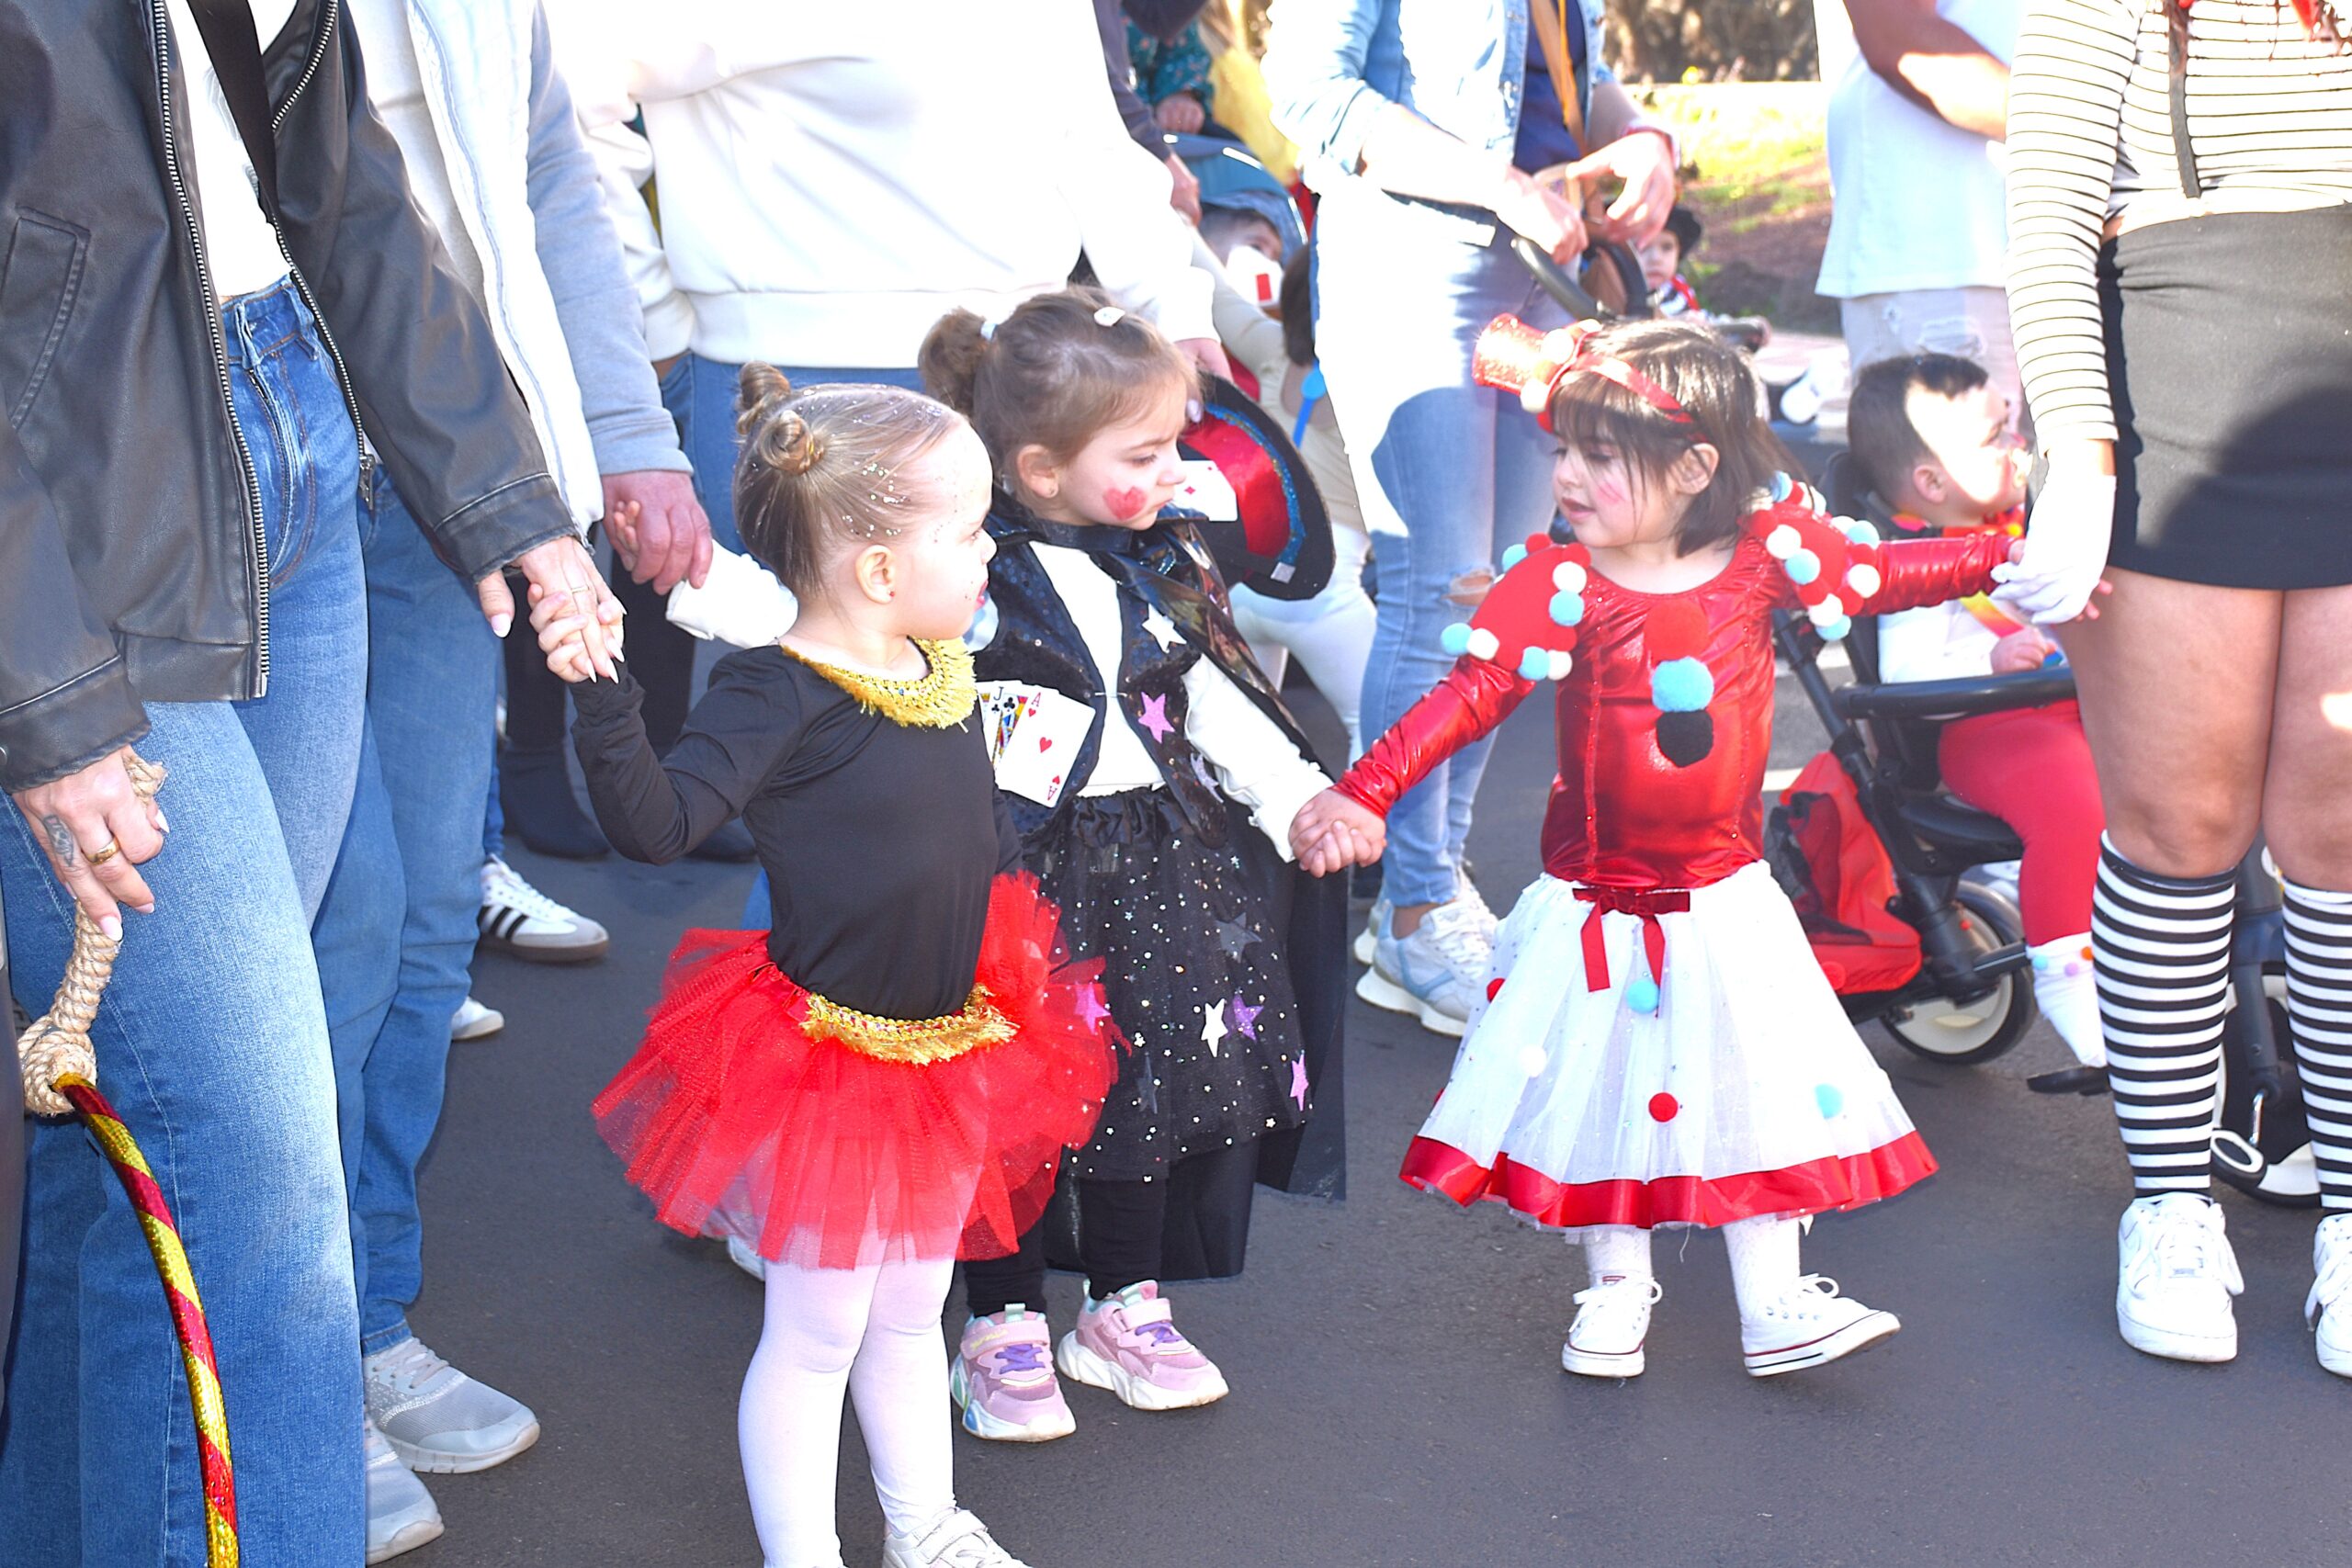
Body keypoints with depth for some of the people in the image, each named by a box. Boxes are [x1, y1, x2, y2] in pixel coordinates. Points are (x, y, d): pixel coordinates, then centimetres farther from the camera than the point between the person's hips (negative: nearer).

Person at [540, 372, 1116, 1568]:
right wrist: (600, 693, -43)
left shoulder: (946, 674, 3)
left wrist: (1022, 960, 20)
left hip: (951, 1050, 8)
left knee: (910, 1311, 23)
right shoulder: (780, 694, -21)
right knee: (816, 1332, 6)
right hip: (822, 1056, -8)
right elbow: (656, 822, -32)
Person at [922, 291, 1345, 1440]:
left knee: (1152, 1086, 13)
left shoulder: (1166, 565, 5)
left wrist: (1300, 797, 4)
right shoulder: (973, 580, -14)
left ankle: (1125, 1310, 32)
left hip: (1160, 871, 6)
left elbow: (1224, 699, 13)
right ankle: (1002, 1328, 21)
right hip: (1023, 875, -6)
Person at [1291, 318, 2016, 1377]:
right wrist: (1362, 795, -28)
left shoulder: (1766, 553, -7)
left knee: (1758, 1084, 5)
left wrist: (2008, 557, 5)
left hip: (1725, 902, 1)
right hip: (1594, 910, -1)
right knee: (1602, 1087, 9)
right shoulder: (1559, 583, -13)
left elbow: (1881, 575, 9)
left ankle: (1773, 1307, 16)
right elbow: (1471, 694, -18)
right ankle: (1617, 1286, 28)